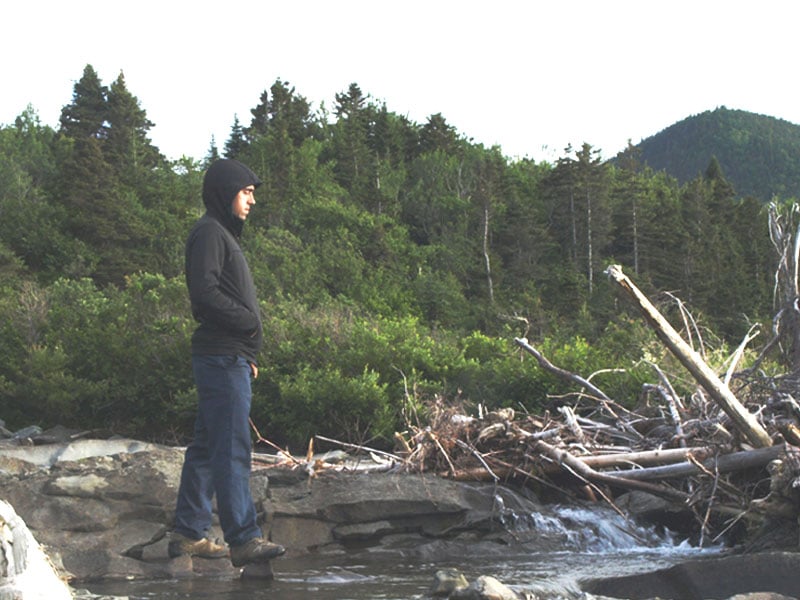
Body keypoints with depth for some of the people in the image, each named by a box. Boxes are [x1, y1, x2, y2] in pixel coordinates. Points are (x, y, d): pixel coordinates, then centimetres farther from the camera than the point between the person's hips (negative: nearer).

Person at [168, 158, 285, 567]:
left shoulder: (223, 234, 22)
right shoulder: (209, 232, -9)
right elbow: (204, 292, -20)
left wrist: (248, 354, 17)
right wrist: (248, 322, -12)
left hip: (231, 358, 10)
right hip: (222, 358, -10)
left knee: (206, 448, 12)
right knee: (232, 450, -12)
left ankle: (188, 533, 16)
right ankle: (244, 540, -13)